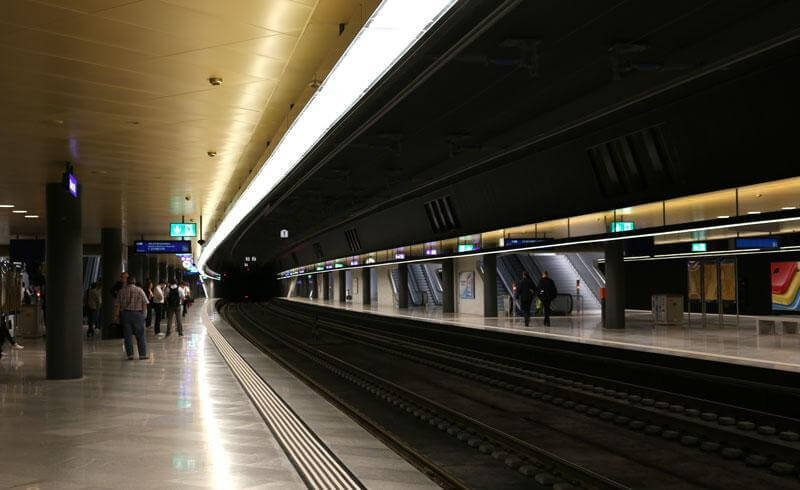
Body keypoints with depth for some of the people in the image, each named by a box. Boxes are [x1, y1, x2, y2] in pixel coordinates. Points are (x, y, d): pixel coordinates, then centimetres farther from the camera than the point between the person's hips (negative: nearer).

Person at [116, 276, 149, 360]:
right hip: (138, 314, -1)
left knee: (127, 336, 5)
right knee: (140, 336, 5)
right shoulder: (139, 290, 0)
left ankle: (130, 354, 2)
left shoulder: (122, 291, 4)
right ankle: (142, 354, 6)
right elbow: (145, 303, -3)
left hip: (125, 314, 1)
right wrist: (144, 313, 5)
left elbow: (118, 305, 3)